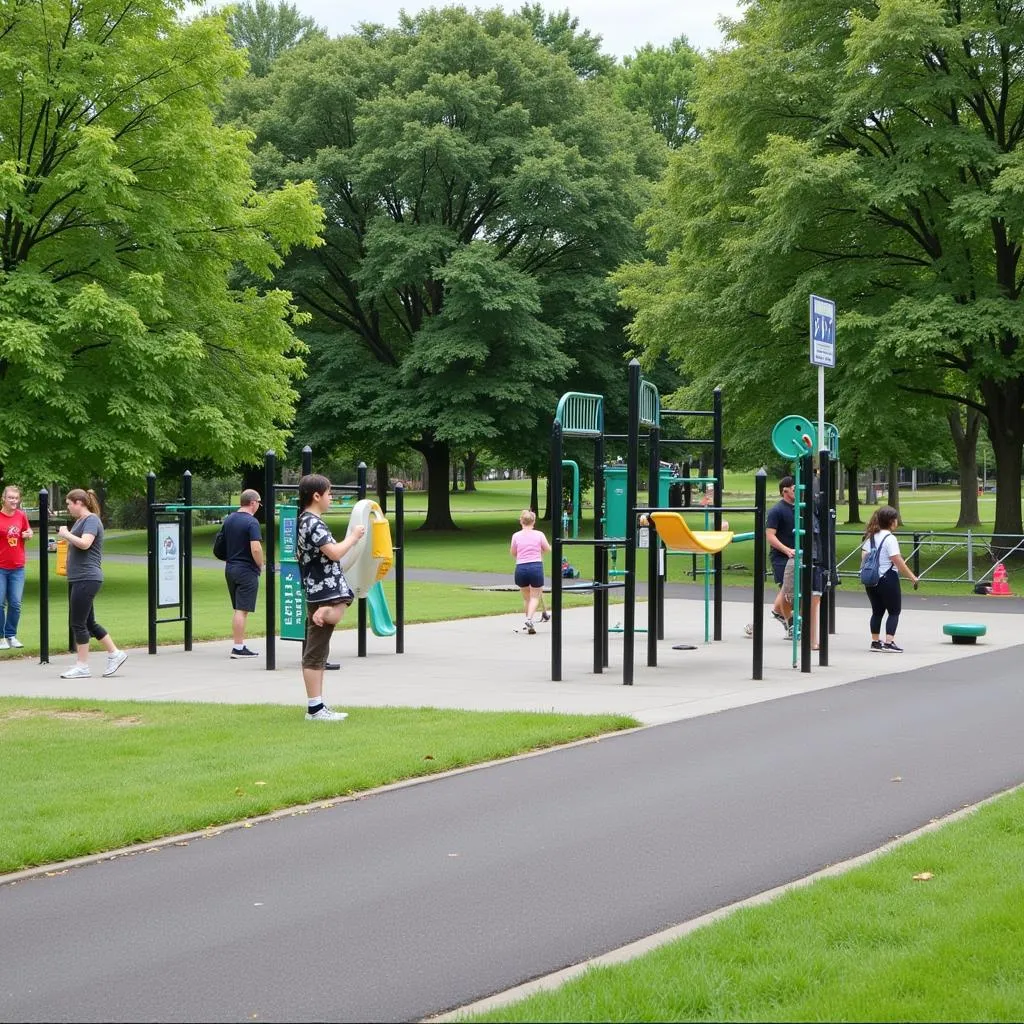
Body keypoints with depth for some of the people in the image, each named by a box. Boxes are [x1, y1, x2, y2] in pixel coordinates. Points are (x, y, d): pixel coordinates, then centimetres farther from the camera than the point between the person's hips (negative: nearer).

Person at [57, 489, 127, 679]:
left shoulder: (91, 520, -11)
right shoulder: (80, 521, 18)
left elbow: (84, 543, -25)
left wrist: (66, 534, -13)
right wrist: (65, 536, 11)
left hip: (87, 578, -10)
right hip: (78, 579, 10)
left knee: (78, 623, -6)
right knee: (88, 622, 13)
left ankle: (82, 666, 0)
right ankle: (115, 654, 20)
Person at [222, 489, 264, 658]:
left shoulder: (228, 520, 9)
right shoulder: (251, 522, -15)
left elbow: (222, 545, 16)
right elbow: (256, 548, -23)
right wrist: (260, 565, -7)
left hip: (230, 568, 8)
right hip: (246, 570, -8)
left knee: (238, 609, 15)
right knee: (242, 610, -4)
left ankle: (238, 645, 18)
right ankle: (238, 648, -3)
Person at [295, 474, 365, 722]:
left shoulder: (305, 522, 17)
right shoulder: (313, 523, -15)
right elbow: (335, 553, -21)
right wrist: (353, 538, -5)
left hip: (317, 595, 12)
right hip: (324, 595, -12)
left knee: (315, 654, 13)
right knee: (315, 654, -8)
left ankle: (317, 706, 17)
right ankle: (315, 708, -7)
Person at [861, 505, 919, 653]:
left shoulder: (870, 537, 8)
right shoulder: (890, 538, -14)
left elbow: (863, 558, 10)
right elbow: (898, 562, -17)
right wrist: (913, 578, -12)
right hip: (888, 580, -7)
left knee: (877, 611, 15)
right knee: (894, 611, 2)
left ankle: (875, 642, 15)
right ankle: (889, 642, -7)